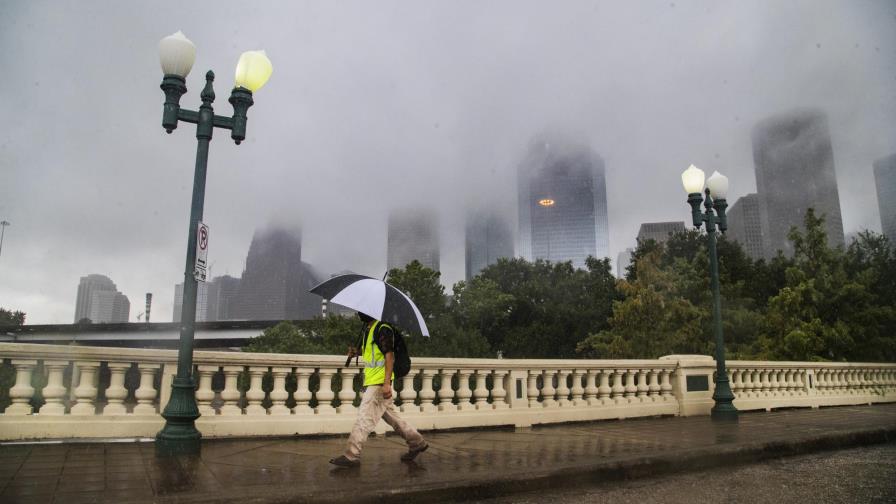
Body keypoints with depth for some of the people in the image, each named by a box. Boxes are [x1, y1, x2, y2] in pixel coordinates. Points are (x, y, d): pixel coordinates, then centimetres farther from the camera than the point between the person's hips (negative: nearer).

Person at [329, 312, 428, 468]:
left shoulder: (383, 329, -16)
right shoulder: (367, 328, 13)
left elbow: (389, 356, -20)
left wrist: (386, 383, -26)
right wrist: (357, 351, 6)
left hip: (379, 384, -10)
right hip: (370, 382, 10)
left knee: (364, 418, -6)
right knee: (391, 417, 16)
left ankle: (351, 456, 0)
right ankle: (417, 442, 26)